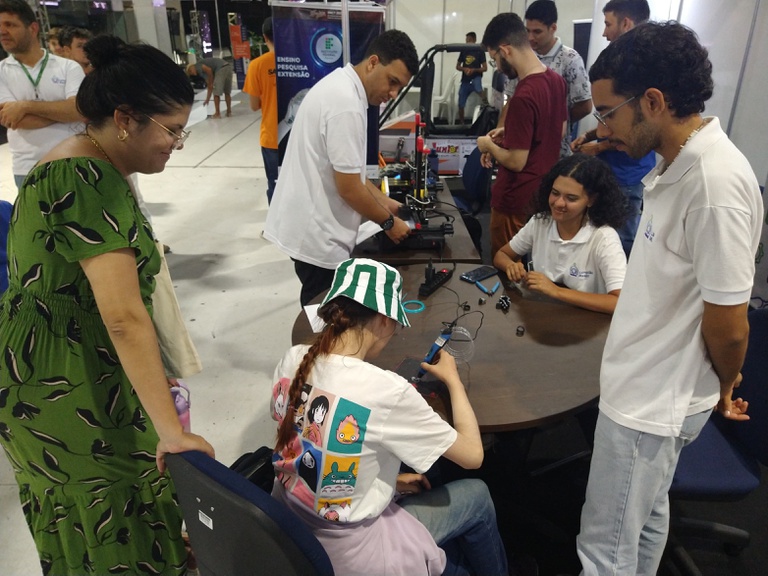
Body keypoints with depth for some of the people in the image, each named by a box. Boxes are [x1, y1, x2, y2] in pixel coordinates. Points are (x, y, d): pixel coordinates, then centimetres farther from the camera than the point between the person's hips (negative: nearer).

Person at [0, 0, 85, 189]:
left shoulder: (68, 67, 0)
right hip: (29, 170, 1)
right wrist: (63, 110, -12)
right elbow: (16, 121, -10)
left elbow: (80, 110, -14)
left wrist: (27, 105, -16)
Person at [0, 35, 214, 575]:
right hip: (68, 391, -9)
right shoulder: (90, 184, -24)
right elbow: (125, 318, -32)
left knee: (75, 519, 24)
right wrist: (172, 431, -31)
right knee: (116, 528, 7)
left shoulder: (81, 162, 8)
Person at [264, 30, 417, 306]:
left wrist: (383, 201, 13)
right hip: (316, 233, -10)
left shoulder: (340, 85, 10)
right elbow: (349, 188, -22)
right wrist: (388, 221, -8)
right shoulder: (347, 103, -24)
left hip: (312, 224, 10)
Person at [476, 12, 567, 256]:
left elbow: (516, 161, -23)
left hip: (517, 199, -9)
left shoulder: (522, 97, -27)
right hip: (545, 192, 9)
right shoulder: (556, 80, 1)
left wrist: (489, 145, -5)